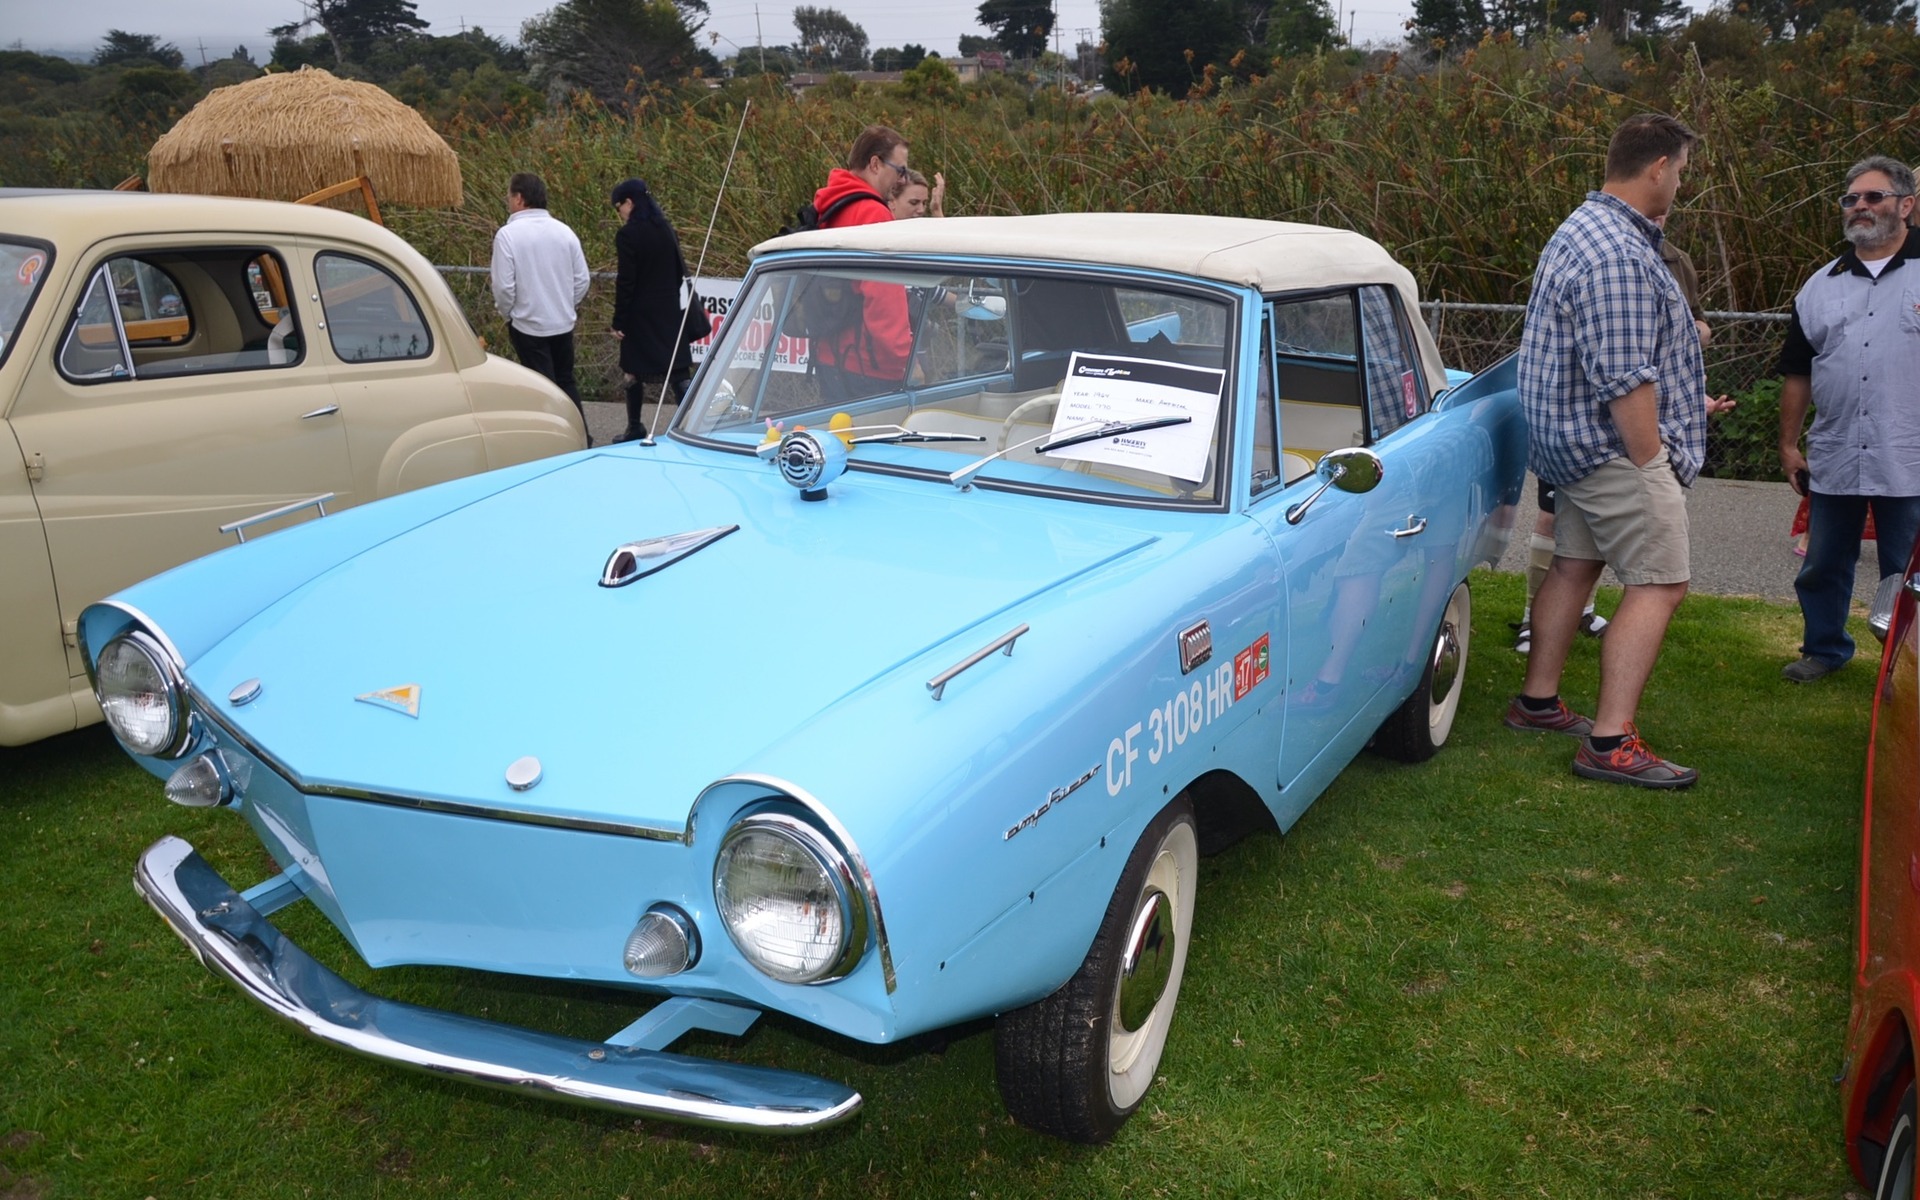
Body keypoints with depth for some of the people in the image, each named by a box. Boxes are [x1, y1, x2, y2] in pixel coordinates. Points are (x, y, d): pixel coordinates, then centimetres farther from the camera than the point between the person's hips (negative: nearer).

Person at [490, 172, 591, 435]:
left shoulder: (508, 234, -15)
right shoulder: (564, 231, -1)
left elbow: (504, 286, -16)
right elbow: (582, 279, 2)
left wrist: (508, 314, 2)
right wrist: (567, 306, 15)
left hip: (529, 325, -5)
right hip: (564, 323, 5)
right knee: (566, 382, 18)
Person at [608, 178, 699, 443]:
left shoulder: (628, 235, -13)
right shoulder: (665, 230, 6)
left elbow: (625, 282, -14)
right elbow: (680, 271, 11)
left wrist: (618, 321, -9)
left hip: (640, 315, -5)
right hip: (670, 313, 5)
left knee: (634, 371, 10)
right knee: (676, 370, 2)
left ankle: (635, 427, 19)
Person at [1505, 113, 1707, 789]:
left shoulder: (1584, 228, 14)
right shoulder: (1620, 256, -22)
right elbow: (1626, 379, -24)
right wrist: (1652, 466, -19)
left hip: (1573, 439, 11)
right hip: (1616, 446, -11)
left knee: (1574, 564, 16)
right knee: (1657, 585, -9)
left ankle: (1538, 702, 25)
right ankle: (1610, 744, -10)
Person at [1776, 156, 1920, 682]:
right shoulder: (1821, 286, 11)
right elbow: (1796, 372, 14)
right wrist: (1788, 444, 11)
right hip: (1833, 460, 4)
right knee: (1822, 566, 13)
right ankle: (1824, 649, 31)